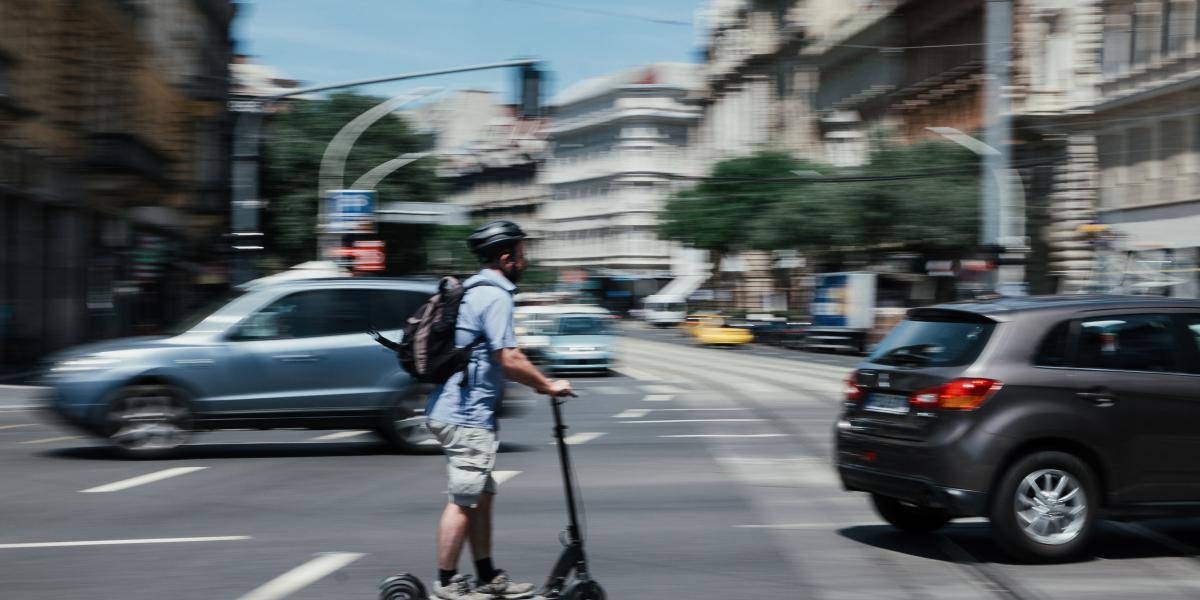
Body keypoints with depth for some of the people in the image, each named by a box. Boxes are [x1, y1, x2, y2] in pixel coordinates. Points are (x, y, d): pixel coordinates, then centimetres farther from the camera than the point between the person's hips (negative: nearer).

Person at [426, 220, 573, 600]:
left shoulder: (476, 291, 17)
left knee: (481, 497, 15)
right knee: (464, 501, -3)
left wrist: (534, 382, 19)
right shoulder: (496, 296, -16)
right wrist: (548, 386, -9)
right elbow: (509, 359, -22)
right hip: (468, 416, -11)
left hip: (458, 412, 11)